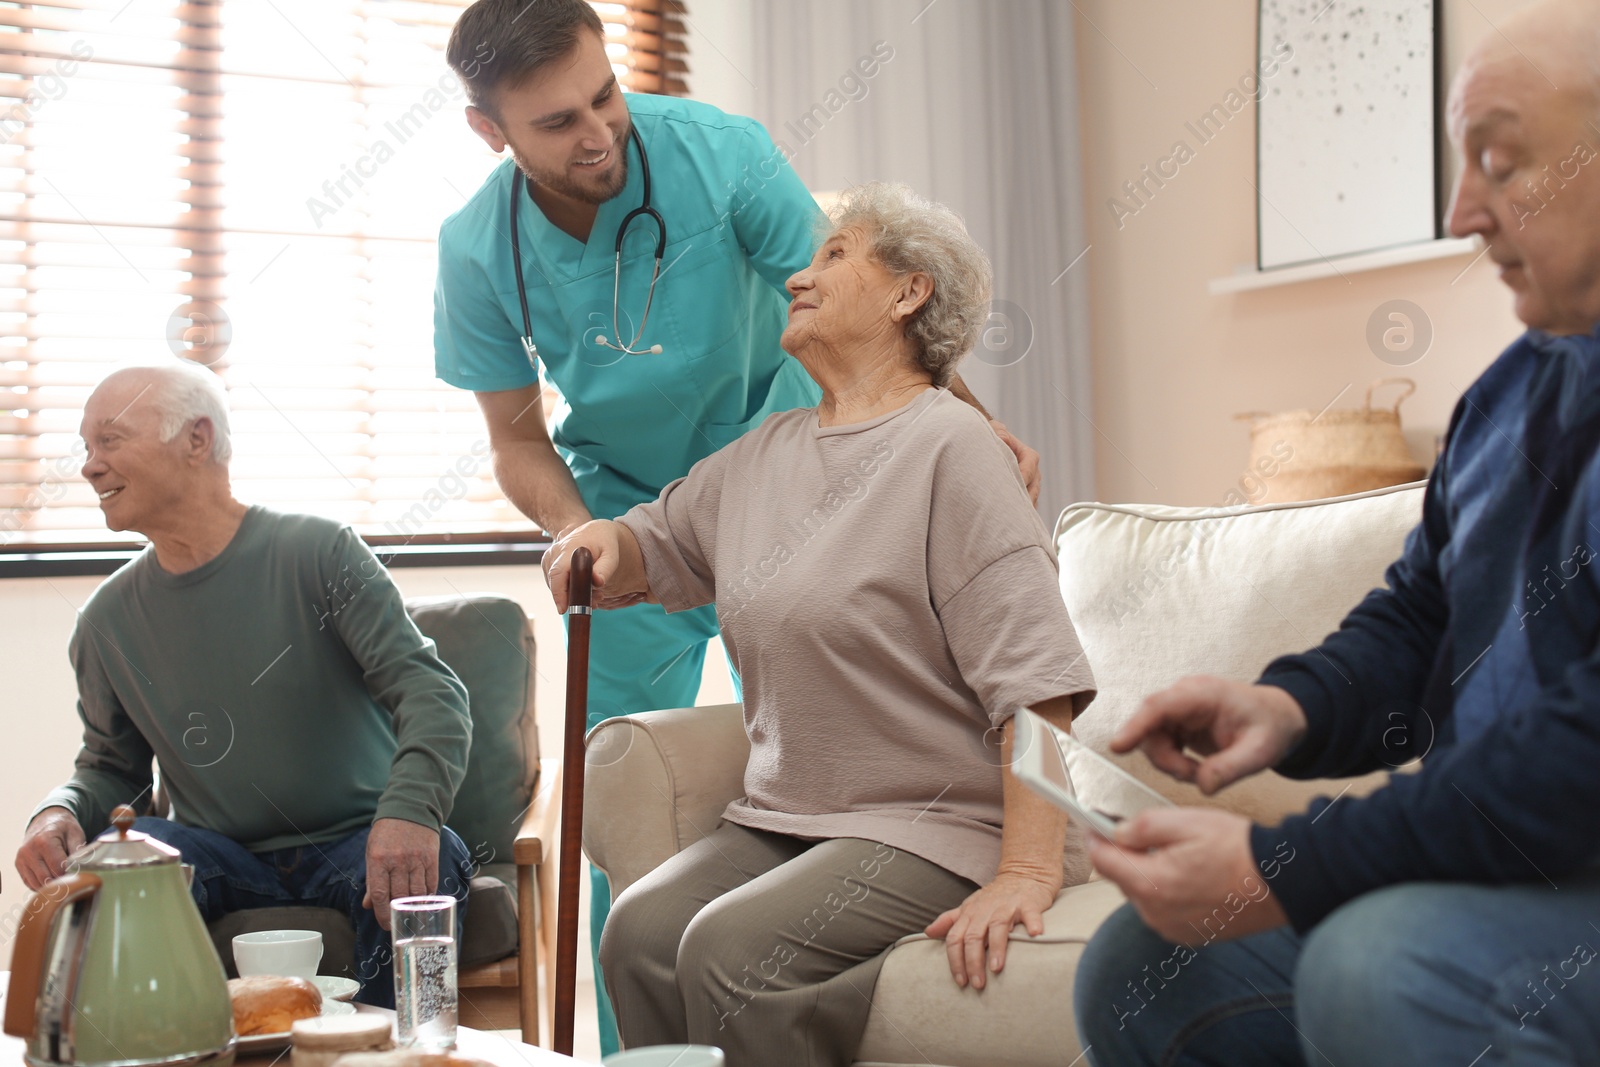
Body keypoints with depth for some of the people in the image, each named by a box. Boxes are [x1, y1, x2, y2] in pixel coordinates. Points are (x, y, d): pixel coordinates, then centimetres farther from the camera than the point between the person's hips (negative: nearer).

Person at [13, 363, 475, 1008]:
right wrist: (60, 812, -7)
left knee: (426, 865, -34)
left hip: (352, 841, -2)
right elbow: (112, 766, 19)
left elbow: (430, 691, -14)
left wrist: (409, 809, -33)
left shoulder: (319, 553, -6)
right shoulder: (107, 620, 7)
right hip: (222, 855, 3)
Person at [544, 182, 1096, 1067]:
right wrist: (602, 538, 4)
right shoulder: (763, 454, 15)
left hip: (932, 826, -6)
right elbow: (656, 547, 30)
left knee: (732, 951, -28)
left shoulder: (949, 446, -8)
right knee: (641, 929, -21)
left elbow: (1033, 680, -16)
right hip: (779, 819, 6)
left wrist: (1027, 874, -24)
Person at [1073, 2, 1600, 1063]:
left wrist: (1282, 876, -23)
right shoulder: (1514, 388, 13)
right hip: (1496, 870, 9)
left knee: (1377, 967, -35)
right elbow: (1416, 618, 20)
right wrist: (1292, 706, -4)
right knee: (1138, 969, 4)